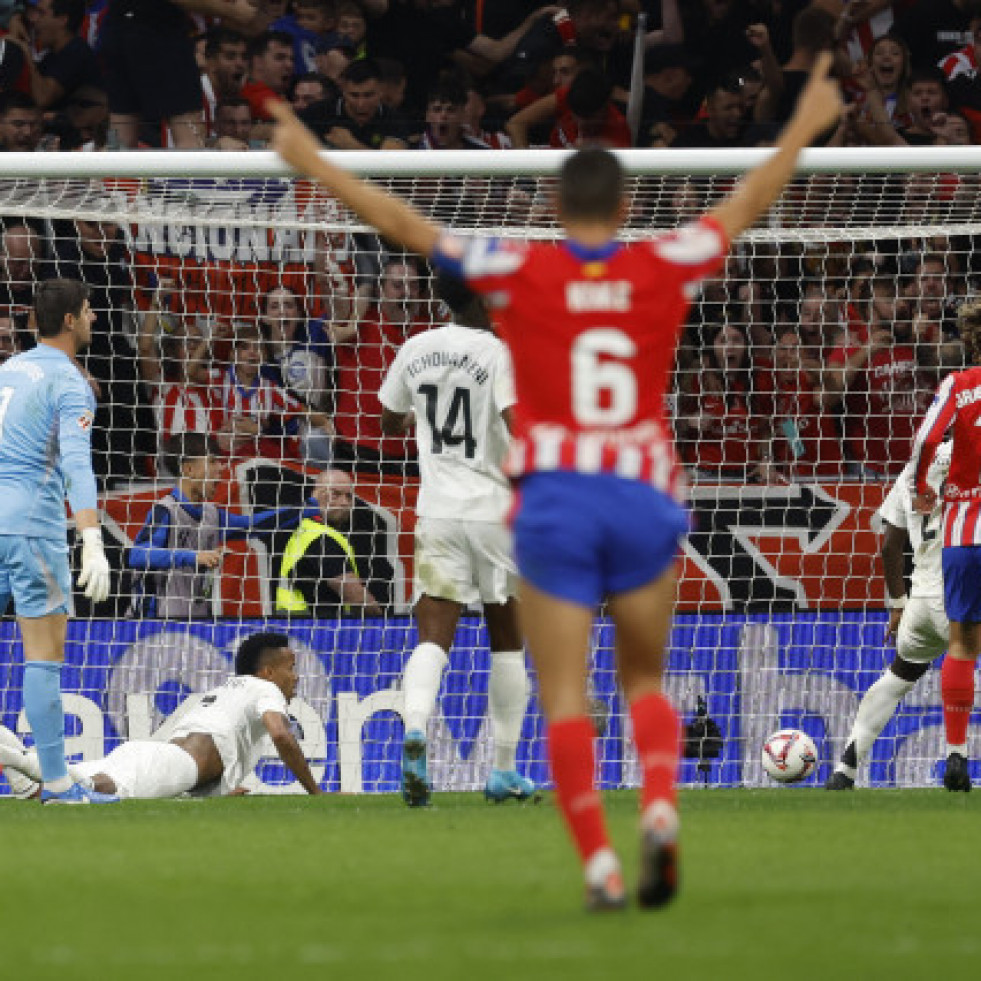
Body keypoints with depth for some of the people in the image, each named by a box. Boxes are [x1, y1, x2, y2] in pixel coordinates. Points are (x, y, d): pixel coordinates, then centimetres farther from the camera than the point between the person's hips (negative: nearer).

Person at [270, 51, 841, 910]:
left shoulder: (522, 272, -1)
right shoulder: (663, 271, 3)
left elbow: (407, 226, 4)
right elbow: (746, 207, 19)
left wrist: (312, 163, 13)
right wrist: (804, 129, 34)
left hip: (555, 500, -2)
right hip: (644, 499, 2)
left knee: (565, 699, 0)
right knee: (646, 682, 16)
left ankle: (598, 860, -13)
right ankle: (660, 808, -11)